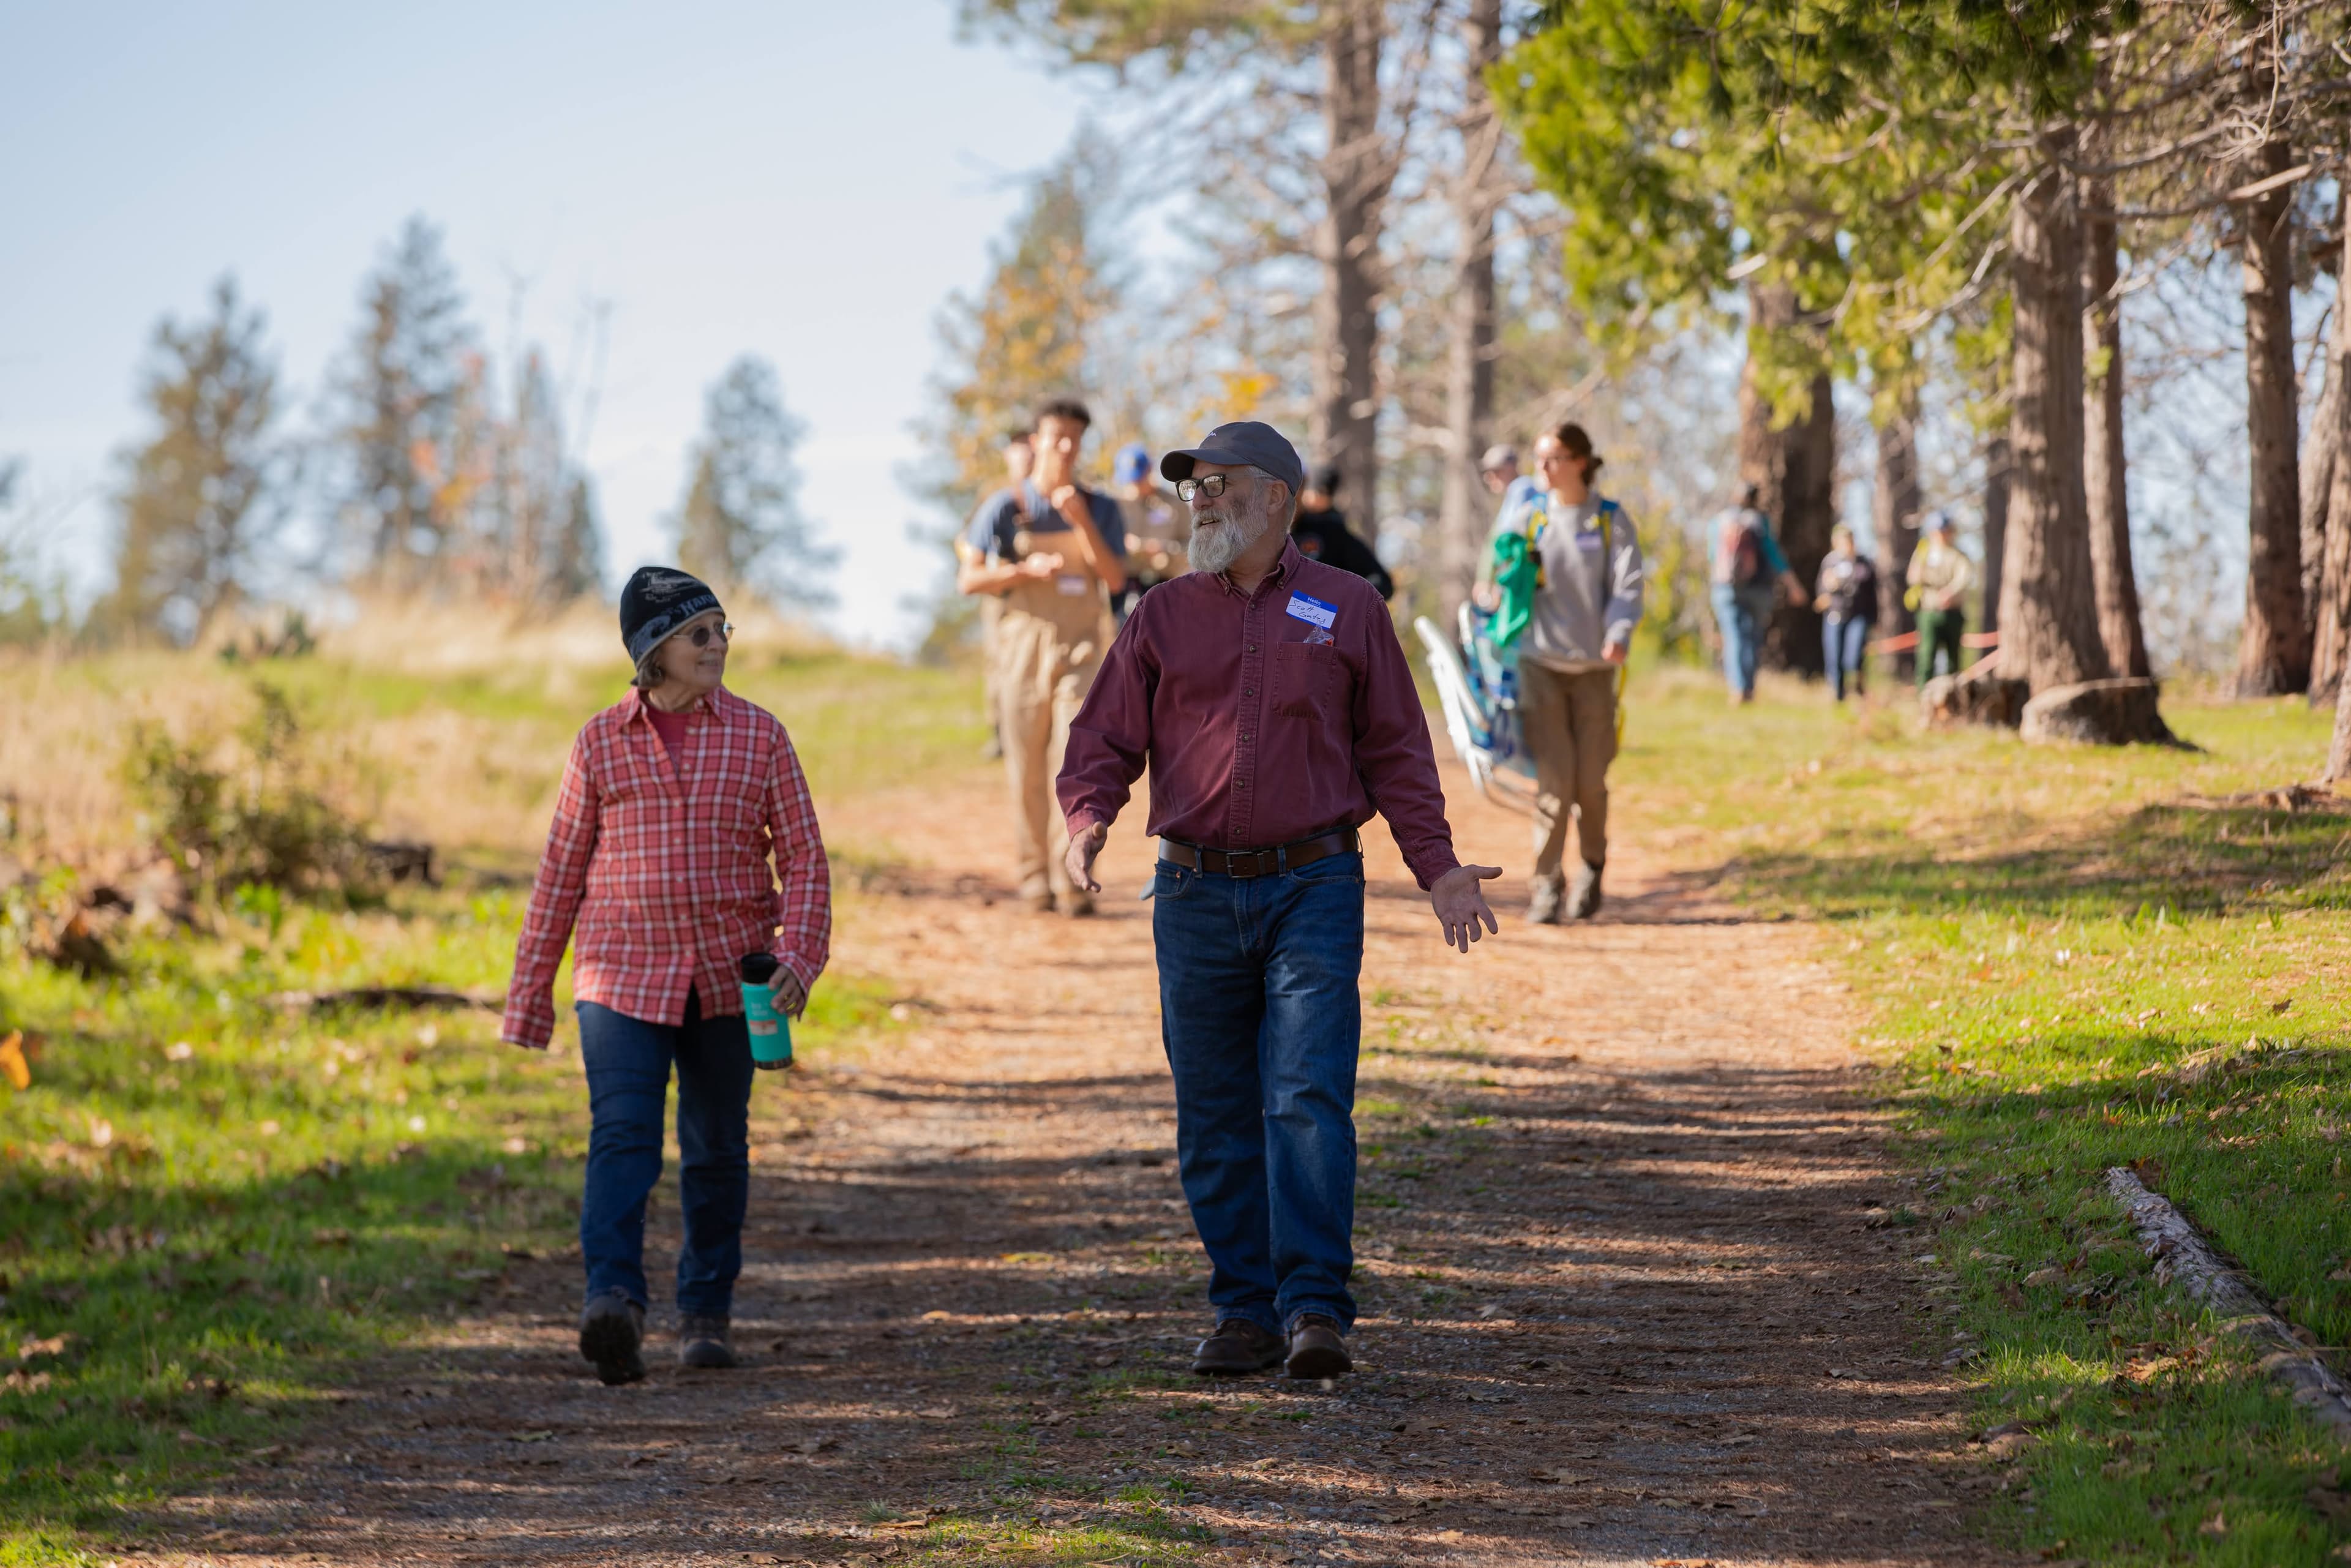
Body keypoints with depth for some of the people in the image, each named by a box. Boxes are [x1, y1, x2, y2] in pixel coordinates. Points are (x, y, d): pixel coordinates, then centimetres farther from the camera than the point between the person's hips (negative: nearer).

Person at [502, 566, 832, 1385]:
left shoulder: (757, 735, 4)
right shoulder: (601, 742, 4)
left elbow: (803, 856, 3)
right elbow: (562, 869, 8)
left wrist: (799, 957, -12)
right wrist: (530, 993, 9)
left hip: (728, 978, 1)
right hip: (623, 972, -1)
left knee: (716, 1148, 9)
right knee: (622, 1136, -17)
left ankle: (707, 1311, 21)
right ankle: (614, 1302, -28)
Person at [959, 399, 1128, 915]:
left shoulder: (1100, 509, 6)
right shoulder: (1007, 508, 1)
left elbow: (1116, 579, -5)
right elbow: (969, 579, -3)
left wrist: (1082, 521, -14)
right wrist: (1026, 570, -17)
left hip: (1079, 651, 0)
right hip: (1023, 645, 0)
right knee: (1027, 771, 3)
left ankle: (1072, 882, -13)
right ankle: (1034, 876, 13)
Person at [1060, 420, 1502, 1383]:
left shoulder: (1347, 611, 7)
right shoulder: (1162, 617, 11)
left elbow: (1395, 754, 9)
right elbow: (1106, 740, 8)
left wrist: (1436, 869, -1)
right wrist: (1087, 820, -13)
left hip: (1313, 892, -3)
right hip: (1196, 896, 3)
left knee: (1307, 1101, -13)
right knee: (1215, 1121, 5)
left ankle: (1316, 1307, -14)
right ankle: (1245, 1312, 13)